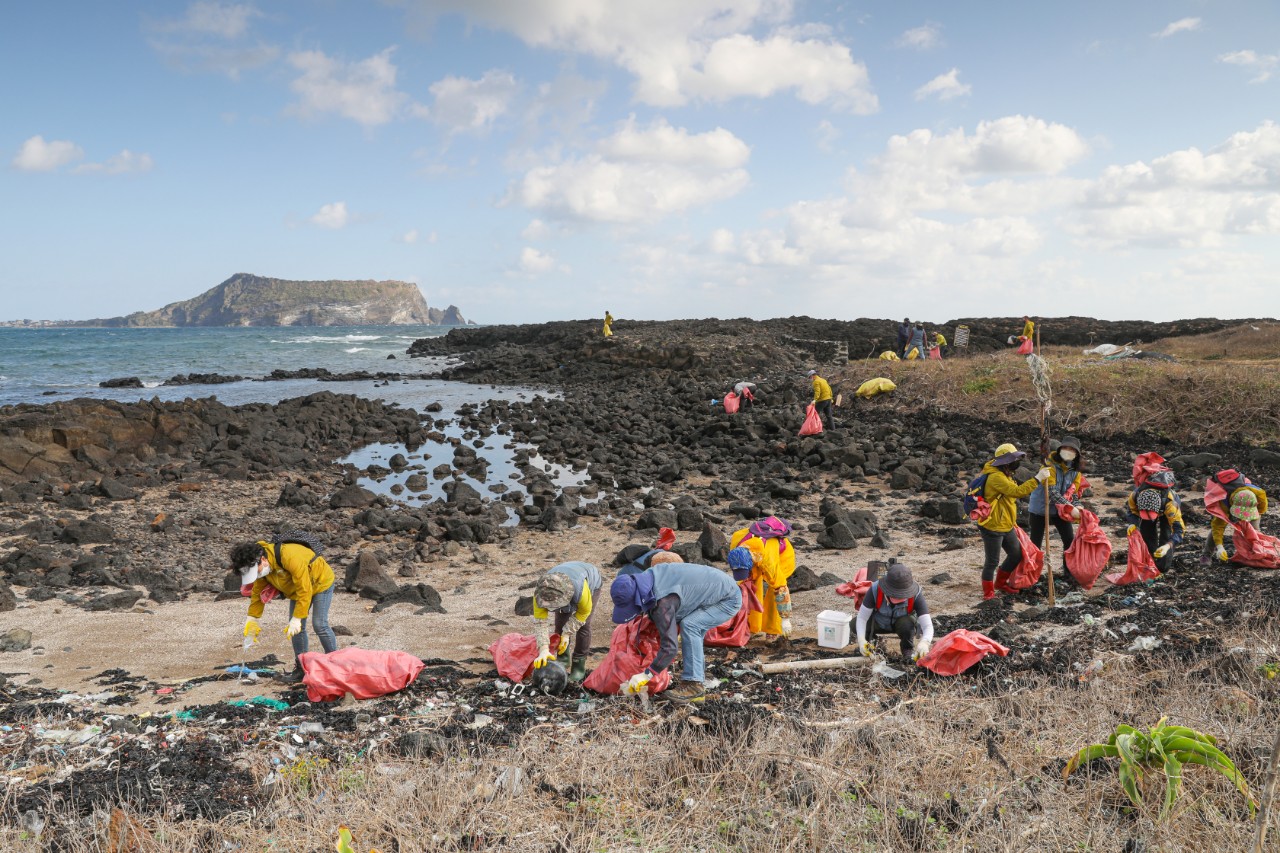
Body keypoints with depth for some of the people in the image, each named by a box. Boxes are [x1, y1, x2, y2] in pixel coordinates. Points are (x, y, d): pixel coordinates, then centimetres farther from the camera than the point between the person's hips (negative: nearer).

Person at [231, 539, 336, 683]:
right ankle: (301, 668, 11)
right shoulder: (260, 566, -15)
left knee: (319, 625, -13)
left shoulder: (290, 557, -41)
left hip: (321, 583, -7)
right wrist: (252, 618, -5)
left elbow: (304, 590, -37)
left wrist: (297, 619, -36)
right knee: (296, 629, 2)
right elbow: (257, 592, -1)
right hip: (297, 588, 7)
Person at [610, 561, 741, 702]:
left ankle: (693, 686, -17)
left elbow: (669, 647, -30)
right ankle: (698, 669, 29)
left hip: (729, 599, -10)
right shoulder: (649, 576, -7)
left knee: (690, 626, -21)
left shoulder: (663, 602, -32)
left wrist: (646, 675, -23)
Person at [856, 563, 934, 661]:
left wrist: (924, 642, -59)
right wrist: (861, 639, -45)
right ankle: (870, 641, 10)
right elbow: (862, 617, -28)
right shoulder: (875, 590, -33)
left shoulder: (915, 595, -34)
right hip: (879, 623, 1)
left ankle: (908, 649, -2)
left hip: (902, 624, -1)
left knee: (907, 623, -37)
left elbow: (928, 626, -37)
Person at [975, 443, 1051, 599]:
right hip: (993, 528, -10)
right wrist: (1037, 479, -31)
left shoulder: (1004, 475, 12)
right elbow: (1017, 491, -33)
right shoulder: (996, 477, -23)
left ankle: (1000, 583, 34)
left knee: (1016, 554, 18)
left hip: (1006, 526, 10)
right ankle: (988, 592, 14)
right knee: (992, 561, -1)